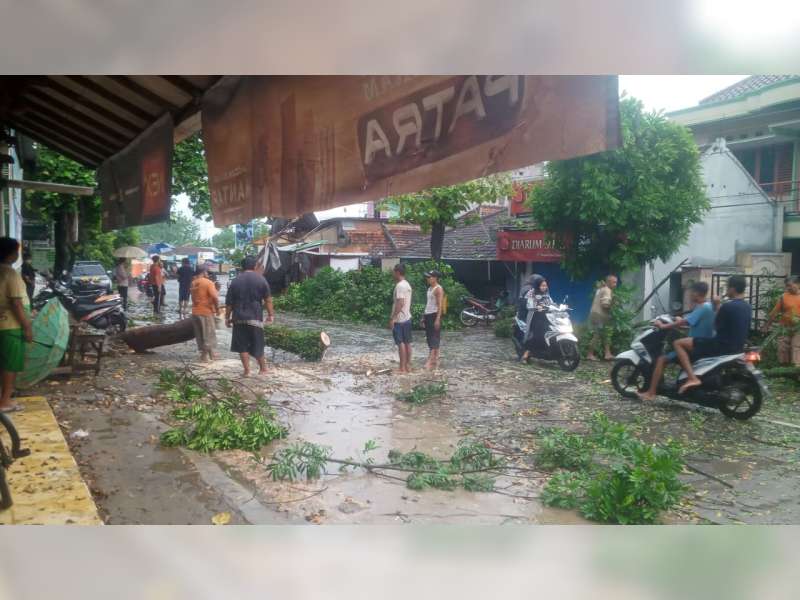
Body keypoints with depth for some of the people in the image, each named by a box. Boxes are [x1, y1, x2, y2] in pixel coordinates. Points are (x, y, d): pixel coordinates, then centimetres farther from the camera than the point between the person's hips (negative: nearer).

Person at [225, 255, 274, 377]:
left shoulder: (235, 281, 4)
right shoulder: (261, 279, 0)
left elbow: (229, 302, 4)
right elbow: (268, 299, -2)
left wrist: (227, 317, 13)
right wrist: (271, 314, 5)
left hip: (239, 318, 1)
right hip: (255, 318, -1)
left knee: (242, 346, 7)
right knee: (257, 345, 9)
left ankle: (247, 371, 6)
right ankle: (263, 369, 20)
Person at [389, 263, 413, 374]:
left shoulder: (400, 286, -17)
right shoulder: (407, 284, 13)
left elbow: (400, 303, -24)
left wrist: (392, 318, -22)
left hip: (400, 319, -9)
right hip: (407, 318, 9)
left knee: (401, 343, -5)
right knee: (407, 342, 10)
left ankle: (402, 368, -2)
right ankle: (408, 366, 15)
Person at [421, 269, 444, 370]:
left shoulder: (438, 289, -11)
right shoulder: (430, 288, 17)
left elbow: (440, 305, -16)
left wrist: (438, 319, -22)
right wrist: (424, 317, 20)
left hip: (434, 315, -10)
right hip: (428, 315, 10)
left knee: (434, 338, -8)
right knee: (429, 338, 9)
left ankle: (430, 362, -11)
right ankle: (435, 361, 15)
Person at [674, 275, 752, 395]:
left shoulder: (727, 306, -18)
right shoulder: (748, 307, 9)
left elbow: (717, 326, -7)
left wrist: (717, 307, 2)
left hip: (722, 346, -9)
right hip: (738, 348, 9)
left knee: (678, 343, -9)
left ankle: (692, 378, -21)